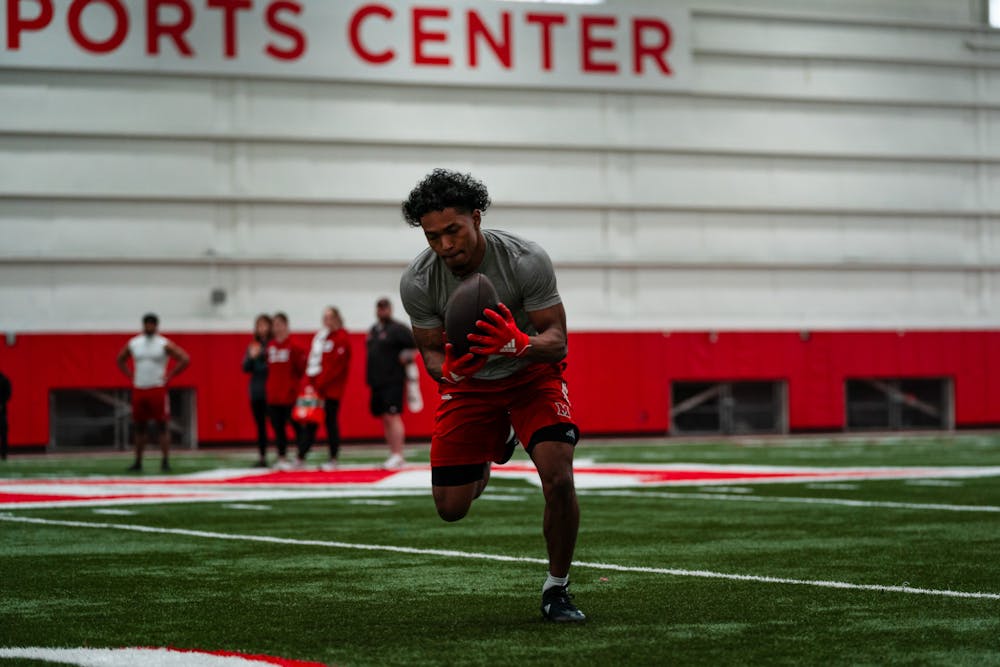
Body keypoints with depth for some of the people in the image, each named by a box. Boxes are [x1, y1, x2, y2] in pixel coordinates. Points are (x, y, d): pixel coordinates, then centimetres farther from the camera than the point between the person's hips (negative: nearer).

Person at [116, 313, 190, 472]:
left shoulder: (164, 344, -3)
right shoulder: (133, 344, 9)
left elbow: (185, 359, -7)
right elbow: (120, 360, 24)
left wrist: (169, 376, -9)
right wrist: (130, 376, 10)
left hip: (158, 389, -4)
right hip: (138, 390, 4)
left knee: (162, 426, -6)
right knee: (139, 427, 7)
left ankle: (165, 461, -6)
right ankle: (138, 462, 12)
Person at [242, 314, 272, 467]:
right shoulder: (252, 346, 10)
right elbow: (245, 368, 8)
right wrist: (252, 357, -9)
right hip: (257, 392, 5)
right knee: (260, 426, 7)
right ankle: (261, 457, 11)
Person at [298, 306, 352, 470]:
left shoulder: (342, 338, -7)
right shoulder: (319, 336, 16)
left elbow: (336, 365, -14)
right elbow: (312, 360, 17)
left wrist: (320, 385, -15)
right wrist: (310, 384, 7)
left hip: (332, 388, -6)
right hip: (315, 387, 6)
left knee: (331, 422, -2)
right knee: (310, 422, 5)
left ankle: (333, 460, 4)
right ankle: (300, 458, 5)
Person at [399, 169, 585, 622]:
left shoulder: (527, 261, -27)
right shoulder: (417, 282, -20)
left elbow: (556, 342, -21)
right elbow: (432, 352, -8)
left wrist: (521, 344, -44)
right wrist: (448, 371, -33)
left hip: (532, 375, -2)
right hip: (468, 382, 3)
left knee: (558, 481, -25)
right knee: (451, 508, 1)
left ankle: (557, 590, -1)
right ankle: (496, 443, 35)